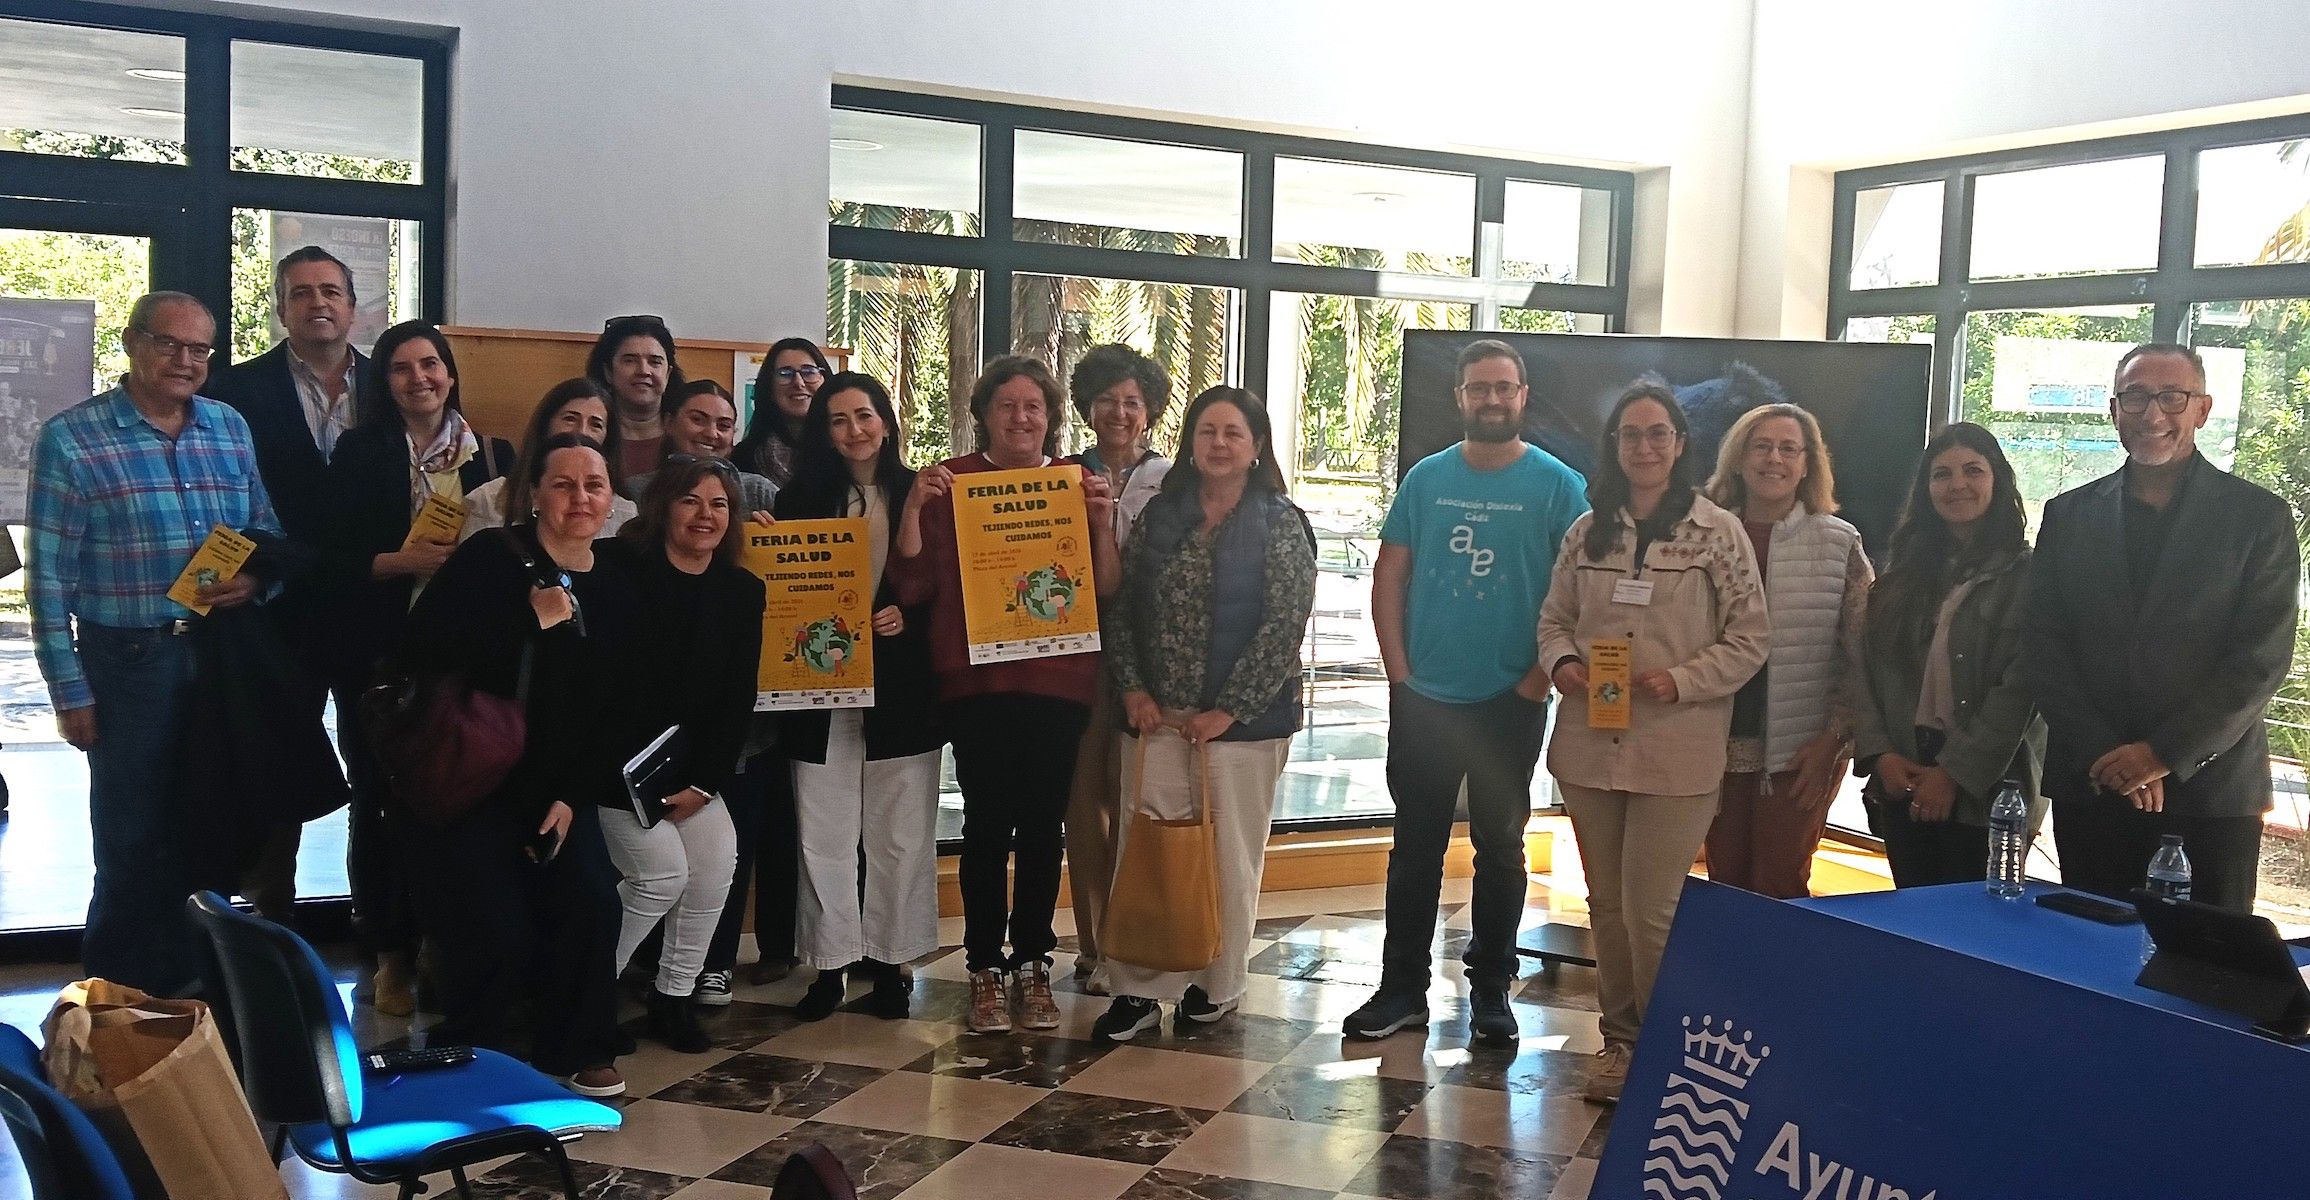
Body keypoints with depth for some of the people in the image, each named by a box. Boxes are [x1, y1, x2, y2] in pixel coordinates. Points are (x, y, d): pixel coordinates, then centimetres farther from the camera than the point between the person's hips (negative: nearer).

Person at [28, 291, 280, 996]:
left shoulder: (231, 428, 8)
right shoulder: (71, 439, -6)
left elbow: (268, 533, 14)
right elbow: (49, 578, -7)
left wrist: (255, 577, -9)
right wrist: (70, 693, -9)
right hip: (128, 662, -4)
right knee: (132, 840, 5)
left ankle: (192, 981, 29)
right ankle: (122, 996, 22)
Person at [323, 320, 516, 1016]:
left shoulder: (493, 456, 10)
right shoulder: (359, 453, 3)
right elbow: (333, 558, -2)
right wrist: (401, 561, -16)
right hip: (378, 653, -1)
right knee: (379, 800, 0)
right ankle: (391, 957, 12)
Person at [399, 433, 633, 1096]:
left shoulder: (616, 593, 6)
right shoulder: (489, 561, -8)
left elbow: (612, 712, 9)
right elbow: (421, 652, -20)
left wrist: (572, 797, -3)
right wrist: (531, 622, -24)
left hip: (556, 788, 4)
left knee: (594, 905, -15)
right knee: (499, 936, -15)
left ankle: (576, 1050, 9)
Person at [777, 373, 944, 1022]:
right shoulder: (802, 497, 6)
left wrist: (907, 615, -12)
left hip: (902, 689, 0)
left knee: (900, 833, 5)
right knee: (824, 833, 3)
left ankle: (889, 961, 15)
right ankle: (830, 963, 12)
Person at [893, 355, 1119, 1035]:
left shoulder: (1078, 484, 9)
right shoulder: (951, 482, 4)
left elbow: (1109, 589, 6)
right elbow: (914, 585, 0)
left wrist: (1103, 521, -9)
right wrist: (913, 508, -13)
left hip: (1058, 679, 2)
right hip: (976, 680, -1)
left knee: (1042, 825, 6)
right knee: (987, 825, -1)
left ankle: (1033, 964, 17)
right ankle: (985, 968, 10)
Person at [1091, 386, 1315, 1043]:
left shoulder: (1281, 523, -3)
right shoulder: (1160, 514, 8)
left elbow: (1285, 625, -10)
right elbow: (1120, 606, 8)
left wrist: (1228, 710, -13)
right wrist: (1133, 690, -3)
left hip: (1240, 720, -3)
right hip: (1156, 716, 3)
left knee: (1229, 856, 6)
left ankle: (1217, 987, 22)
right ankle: (1139, 988, 12)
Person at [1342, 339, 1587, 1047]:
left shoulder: (1556, 484, -3)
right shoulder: (1426, 478, 4)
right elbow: (1389, 577, 6)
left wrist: (1540, 676, -9)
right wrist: (1399, 672, -2)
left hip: (1511, 703, -2)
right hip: (1423, 699, 2)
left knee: (1500, 846, 10)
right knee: (1415, 845, 8)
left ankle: (1490, 989, 22)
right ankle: (1402, 988, 18)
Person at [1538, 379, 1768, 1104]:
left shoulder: (1717, 532, -3)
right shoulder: (1588, 531, 9)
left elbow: (1750, 637, -3)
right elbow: (1554, 619, 15)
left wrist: (1682, 680, -16)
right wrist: (1561, 662, -6)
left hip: (1677, 752, -4)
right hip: (1591, 744, 5)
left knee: (1652, 909, -5)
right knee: (1607, 904, 14)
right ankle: (1620, 1038, 28)